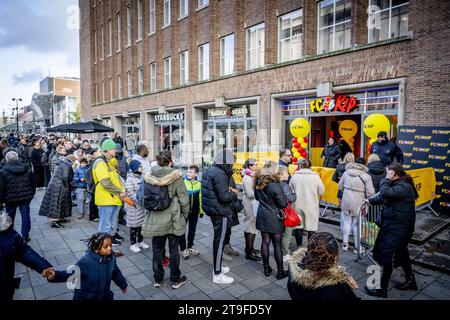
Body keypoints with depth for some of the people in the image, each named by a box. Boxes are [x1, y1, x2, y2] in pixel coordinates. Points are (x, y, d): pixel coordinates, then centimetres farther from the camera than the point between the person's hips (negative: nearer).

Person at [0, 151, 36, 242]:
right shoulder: (26, 169, 1)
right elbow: (32, 183, 7)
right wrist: (31, 195, 15)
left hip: (11, 199, -2)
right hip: (25, 197, 3)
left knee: (9, 218, 14)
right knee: (25, 216, 9)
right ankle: (25, 236, 15)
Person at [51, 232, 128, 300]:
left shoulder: (111, 258, -12)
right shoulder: (86, 261, -27)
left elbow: (116, 273, 4)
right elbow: (71, 273, -22)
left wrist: (123, 285, 18)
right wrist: (55, 276, -38)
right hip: (85, 297, -4)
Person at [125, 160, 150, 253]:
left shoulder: (141, 177, 6)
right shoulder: (130, 179, -13)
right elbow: (131, 194, -17)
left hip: (142, 205, 6)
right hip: (134, 206, -6)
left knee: (141, 224, 14)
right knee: (134, 225, 3)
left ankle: (140, 241, 28)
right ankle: (133, 244, 15)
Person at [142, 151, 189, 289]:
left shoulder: (149, 177, -5)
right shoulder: (176, 176, -14)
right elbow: (183, 199, -12)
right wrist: (185, 215, 3)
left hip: (155, 220, 3)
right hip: (173, 219, -3)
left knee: (157, 249, 17)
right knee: (174, 249, 11)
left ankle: (157, 279, 29)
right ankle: (175, 280, 25)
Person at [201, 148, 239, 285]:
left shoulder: (210, 170, 7)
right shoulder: (220, 174, -23)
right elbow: (224, 196, -24)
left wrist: (228, 189, 6)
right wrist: (234, 193, -6)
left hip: (213, 210, 10)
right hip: (220, 212, -10)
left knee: (218, 239, 21)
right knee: (220, 241, 1)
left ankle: (217, 267, 36)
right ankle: (217, 275, 13)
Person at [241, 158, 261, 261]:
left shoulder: (251, 176, 11)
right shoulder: (247, 177, -18)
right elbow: (250, 194, -22)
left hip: (251, 202, 10)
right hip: (250, 203, -10)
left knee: (248, 225, 18)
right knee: (251, 227, -4)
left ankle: (249, 247, 31)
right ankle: (249, 252, 3)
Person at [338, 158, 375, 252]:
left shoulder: (346, 172, 0)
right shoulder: (366, 176, -11)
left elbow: (340, 186, 9)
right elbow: (370, 193, -12)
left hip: (346, 201, 3)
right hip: (358, 203, -3)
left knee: (346, 222, 15)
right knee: (357, 224, 8)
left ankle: (345, 244, 25)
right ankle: (357, 247, 18)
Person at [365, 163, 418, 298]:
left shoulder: (404, 187, -21)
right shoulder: (397, 185, 9)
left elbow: (385, 193, -34)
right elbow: (383, 197, 20)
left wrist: (386, 179, -20)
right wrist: (370, 201, 16)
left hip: (399, 228, -10)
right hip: (392, 225, 10)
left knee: (387, 255, -4)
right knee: (401, 252, 22)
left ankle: (382, 288, 7)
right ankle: (410, 281, 40)